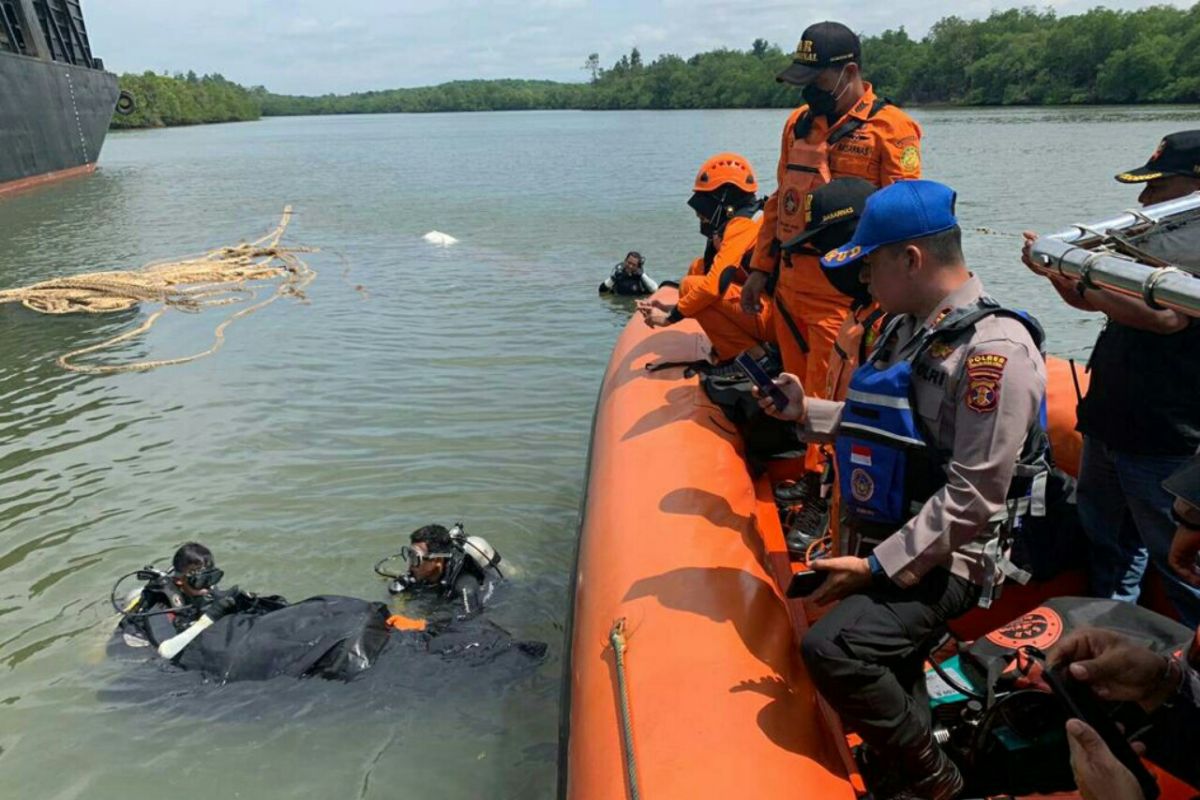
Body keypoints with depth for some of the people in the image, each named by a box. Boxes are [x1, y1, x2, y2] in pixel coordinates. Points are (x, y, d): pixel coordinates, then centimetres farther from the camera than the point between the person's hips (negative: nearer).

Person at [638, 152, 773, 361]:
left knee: (691, 285, -12)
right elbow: (714, 273, 20)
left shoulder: (742, 223, -10)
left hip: (769, 315, -10)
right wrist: (673, 307, 12)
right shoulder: (749, 220, 20)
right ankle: (731, 355, 6)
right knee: (698, 268, 12)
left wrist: (671, 316, -9)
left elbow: (715, 284, -19)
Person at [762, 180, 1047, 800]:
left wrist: (878, 566, -21)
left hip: (946, 559, -8)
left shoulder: (994, 348, -21)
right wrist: (808, 413, 8)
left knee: (831, 647, -21)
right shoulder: (909, 326, 7)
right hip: (893, 540, 9)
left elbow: (973, 499, -23)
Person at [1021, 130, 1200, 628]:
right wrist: (1057, 268, -2)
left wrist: (1081, 278, -20)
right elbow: (1089, 298, 16)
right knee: (1107, 554, 21)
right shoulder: (1154, 239, 12)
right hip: (1108, 427, 9)